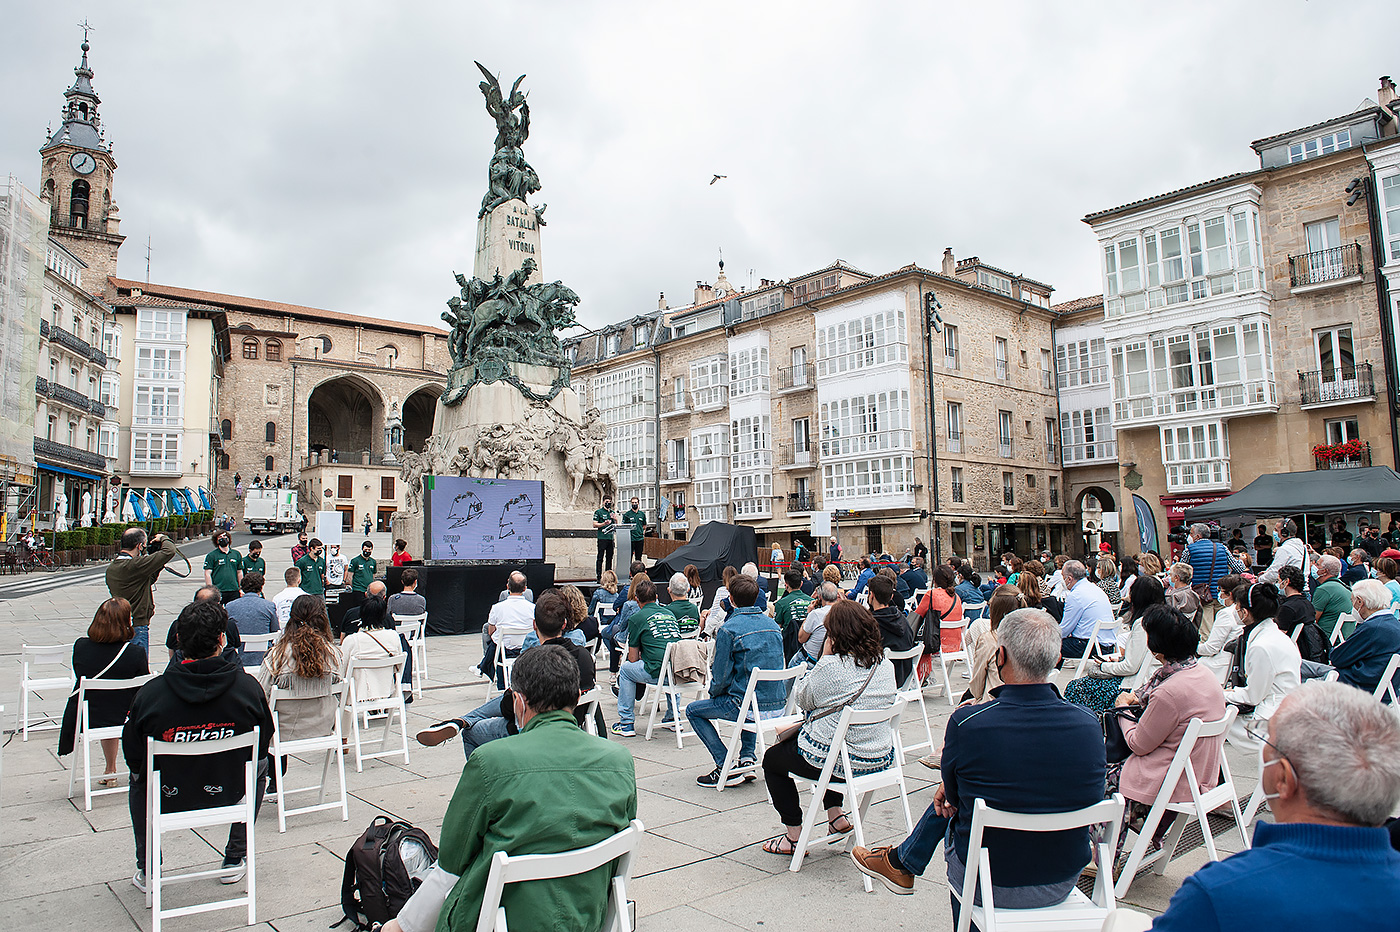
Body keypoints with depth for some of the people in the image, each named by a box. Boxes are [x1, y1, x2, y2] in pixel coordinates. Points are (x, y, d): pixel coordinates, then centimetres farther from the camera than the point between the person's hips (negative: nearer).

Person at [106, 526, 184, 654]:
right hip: (137, 627, -9)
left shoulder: (111, 568, 7)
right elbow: (169, 551, -20)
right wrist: (162, 538, 1)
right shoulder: (136, 565, -21)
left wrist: (158, 567, 14)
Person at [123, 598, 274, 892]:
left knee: (139, 776, 34)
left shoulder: (151, 692, -20)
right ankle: (234, 859, 34)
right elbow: (263, 745, -5)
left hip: (168, 799, 1)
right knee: (259, 766, 32)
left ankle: (146, 870, 36)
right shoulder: (248, 687, -20)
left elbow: (133, 757, -7)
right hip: (229, 795, -1)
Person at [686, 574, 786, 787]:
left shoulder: (729, 629, -13)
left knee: (693, 710, 13)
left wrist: (714, 693, 13)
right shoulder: (772, 624, 9)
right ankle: (747, 758, 27)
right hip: (778, 704, 7)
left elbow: (721, 676, -10)